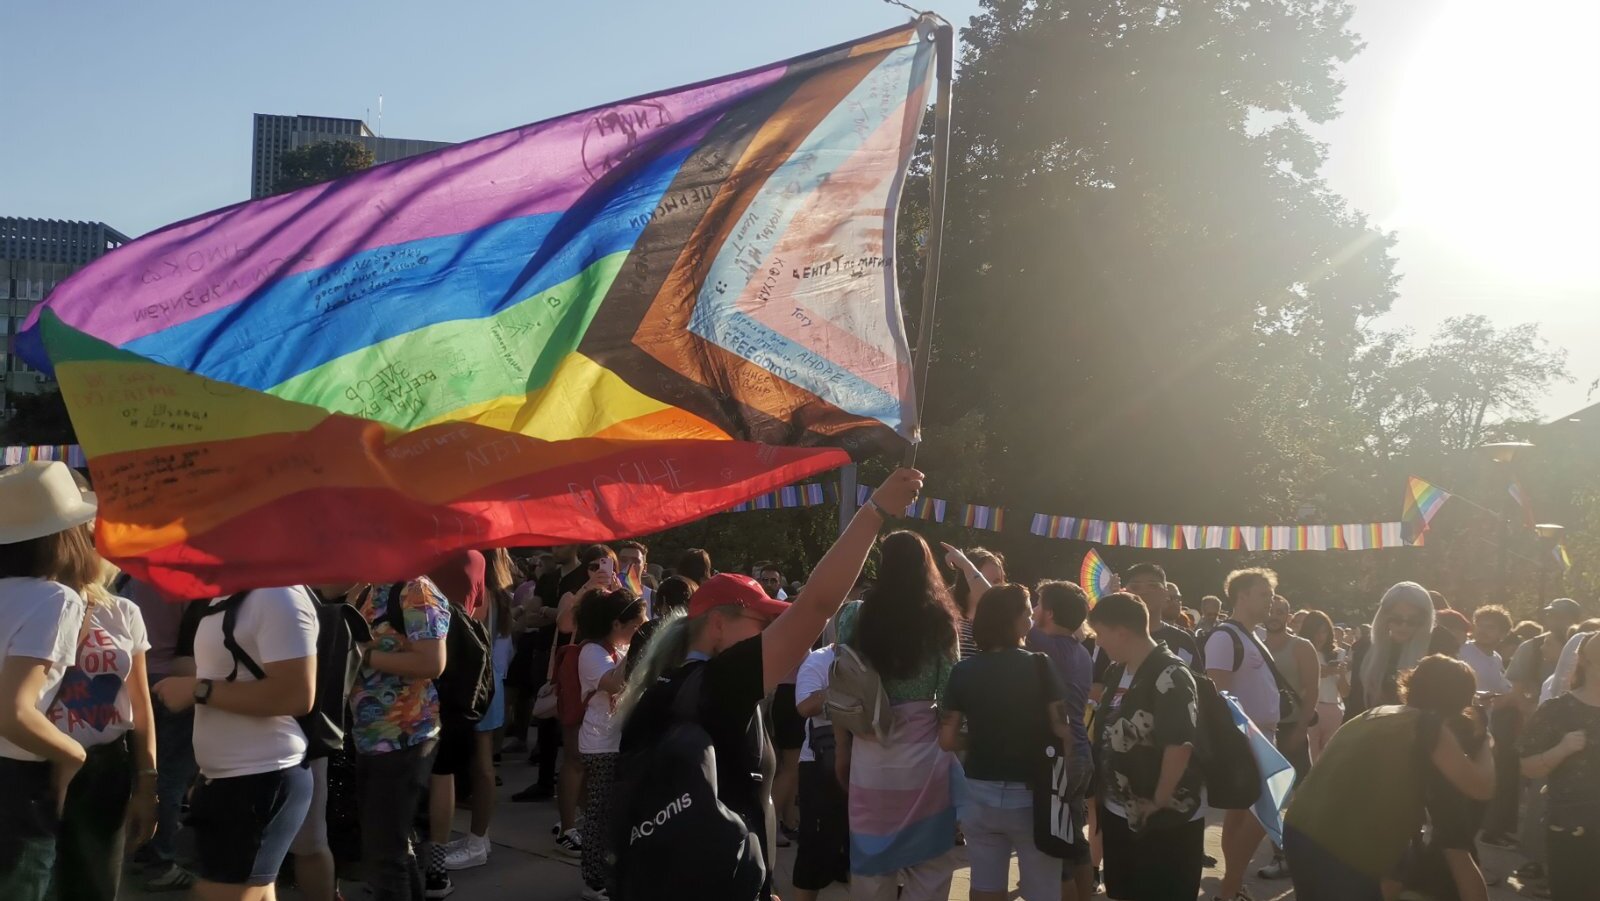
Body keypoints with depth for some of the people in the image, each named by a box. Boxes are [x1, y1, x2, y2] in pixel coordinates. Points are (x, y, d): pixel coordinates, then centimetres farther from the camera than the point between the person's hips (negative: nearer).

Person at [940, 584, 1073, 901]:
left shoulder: (963, 671, -3)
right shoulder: (1038, 666, -10)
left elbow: (947, 739, -4)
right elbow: (1062, 731, -15)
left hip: (980, 794, 3)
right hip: (1031, 794, -3)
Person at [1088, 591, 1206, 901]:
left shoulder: (1170, 675, -19)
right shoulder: (1118, 672, 7)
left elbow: (1180, 744, -24)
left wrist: (1159, 802, -17)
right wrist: (1101, 791, 11)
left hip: (1164, 822, -8)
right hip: (1118, 815, 8)